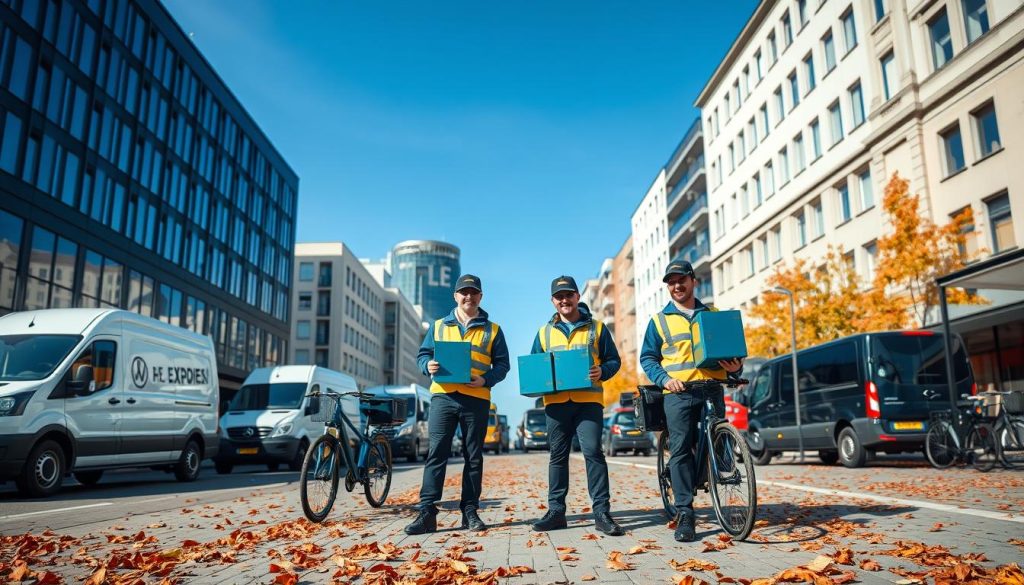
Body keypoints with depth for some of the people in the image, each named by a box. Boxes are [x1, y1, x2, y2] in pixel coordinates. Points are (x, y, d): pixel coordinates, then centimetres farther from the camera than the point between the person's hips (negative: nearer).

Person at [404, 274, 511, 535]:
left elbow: (502, 364, 7)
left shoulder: (492, 330, 11)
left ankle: (470, 511, 13)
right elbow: (423, 354, 14)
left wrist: (486, 379, -11)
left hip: (476, 399, 0)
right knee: (436, 453, -5)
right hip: (443, 396, 0)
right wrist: (428, 365, -9)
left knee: (473, 456, 5)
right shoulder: (439, 326, 15)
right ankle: (427, 512, -3)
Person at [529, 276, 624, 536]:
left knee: (593, 451, -11)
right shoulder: (545, 332, 15)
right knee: (558, 455, 7)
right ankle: (556, 511, 15)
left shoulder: (597, 328, 8)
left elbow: (613, 359, 8)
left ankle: (601, 512, -6)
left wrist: (602, 372, -13)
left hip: (588, 400, -3)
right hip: (556, 400, 3)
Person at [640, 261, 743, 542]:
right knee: (680, 451, -7)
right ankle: (684, 513, -4)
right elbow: (647, 358, 9)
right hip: (679, 393, -2)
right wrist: (664, 379, -9)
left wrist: (736, 367, -2)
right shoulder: (659, 320, 11)